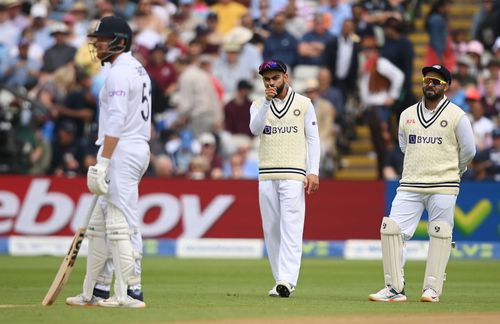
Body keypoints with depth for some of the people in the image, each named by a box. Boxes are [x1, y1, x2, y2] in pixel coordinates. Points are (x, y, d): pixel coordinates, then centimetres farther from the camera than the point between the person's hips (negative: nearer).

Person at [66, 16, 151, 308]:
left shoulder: (120, 73, -13)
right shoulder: (139, 70, 18)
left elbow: (115, 123, -21)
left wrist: (102, 164, -24)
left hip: (121, 152, -11)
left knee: (122, 224, -10)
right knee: (101, 223, 14)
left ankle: (131, 292, -11)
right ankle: (97, 291, 17)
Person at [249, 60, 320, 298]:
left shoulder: (303, 104, 5)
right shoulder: (259, 105, 11)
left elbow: (313, 139, 3)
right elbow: (255, 128, -8)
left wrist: (313, 172, -8)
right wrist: (267, 102, -19)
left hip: (294, 175, -4)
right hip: (266, 177, 4)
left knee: (291, 227, -13)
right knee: (271, 230, 4)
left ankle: (287, 280, -24)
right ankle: (281, 280, 9)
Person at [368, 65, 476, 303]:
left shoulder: (457, 116, -1)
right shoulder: (407, 115, 11)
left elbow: (468, 151, 7)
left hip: (443, 188, -3)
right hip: (409, 186, 3)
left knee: (440, 236, -2)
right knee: (390, 230, -7)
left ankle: (432, 289, 6)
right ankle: (395, 289, -4)